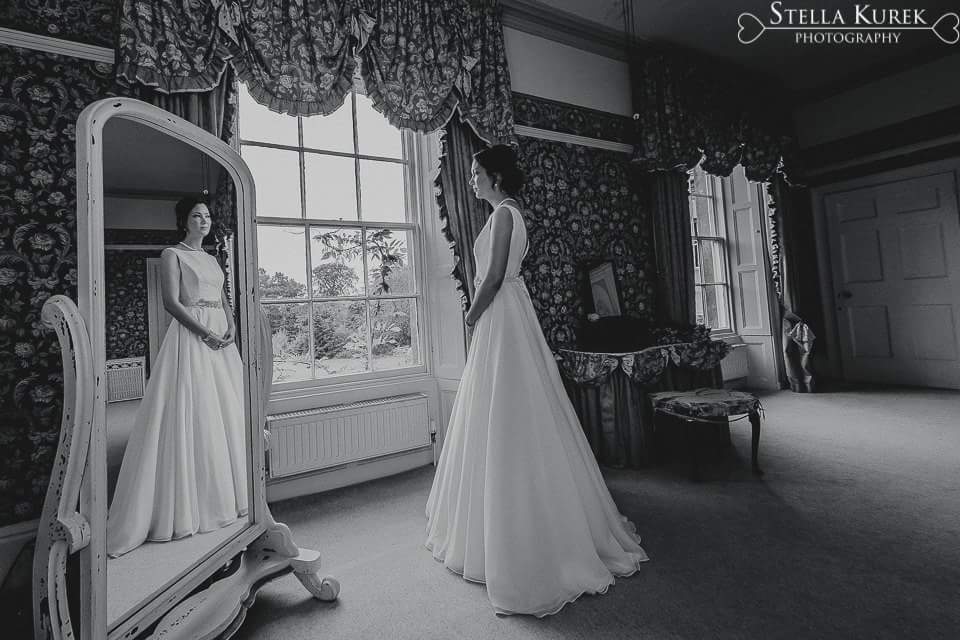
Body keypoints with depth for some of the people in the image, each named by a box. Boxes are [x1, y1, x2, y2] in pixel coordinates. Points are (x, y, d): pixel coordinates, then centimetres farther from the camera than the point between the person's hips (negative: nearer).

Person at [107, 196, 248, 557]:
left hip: (222, 342, 7)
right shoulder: (172, 254, 1)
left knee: (226, 415, 8)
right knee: (191, 416, -7)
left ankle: (226, 496, 19)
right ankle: (189, 504, 1)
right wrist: (205, 333, -19)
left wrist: (231, 327, -2)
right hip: (191, 337, -7)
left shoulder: (212, 259, 20)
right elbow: (171, 302, -10)